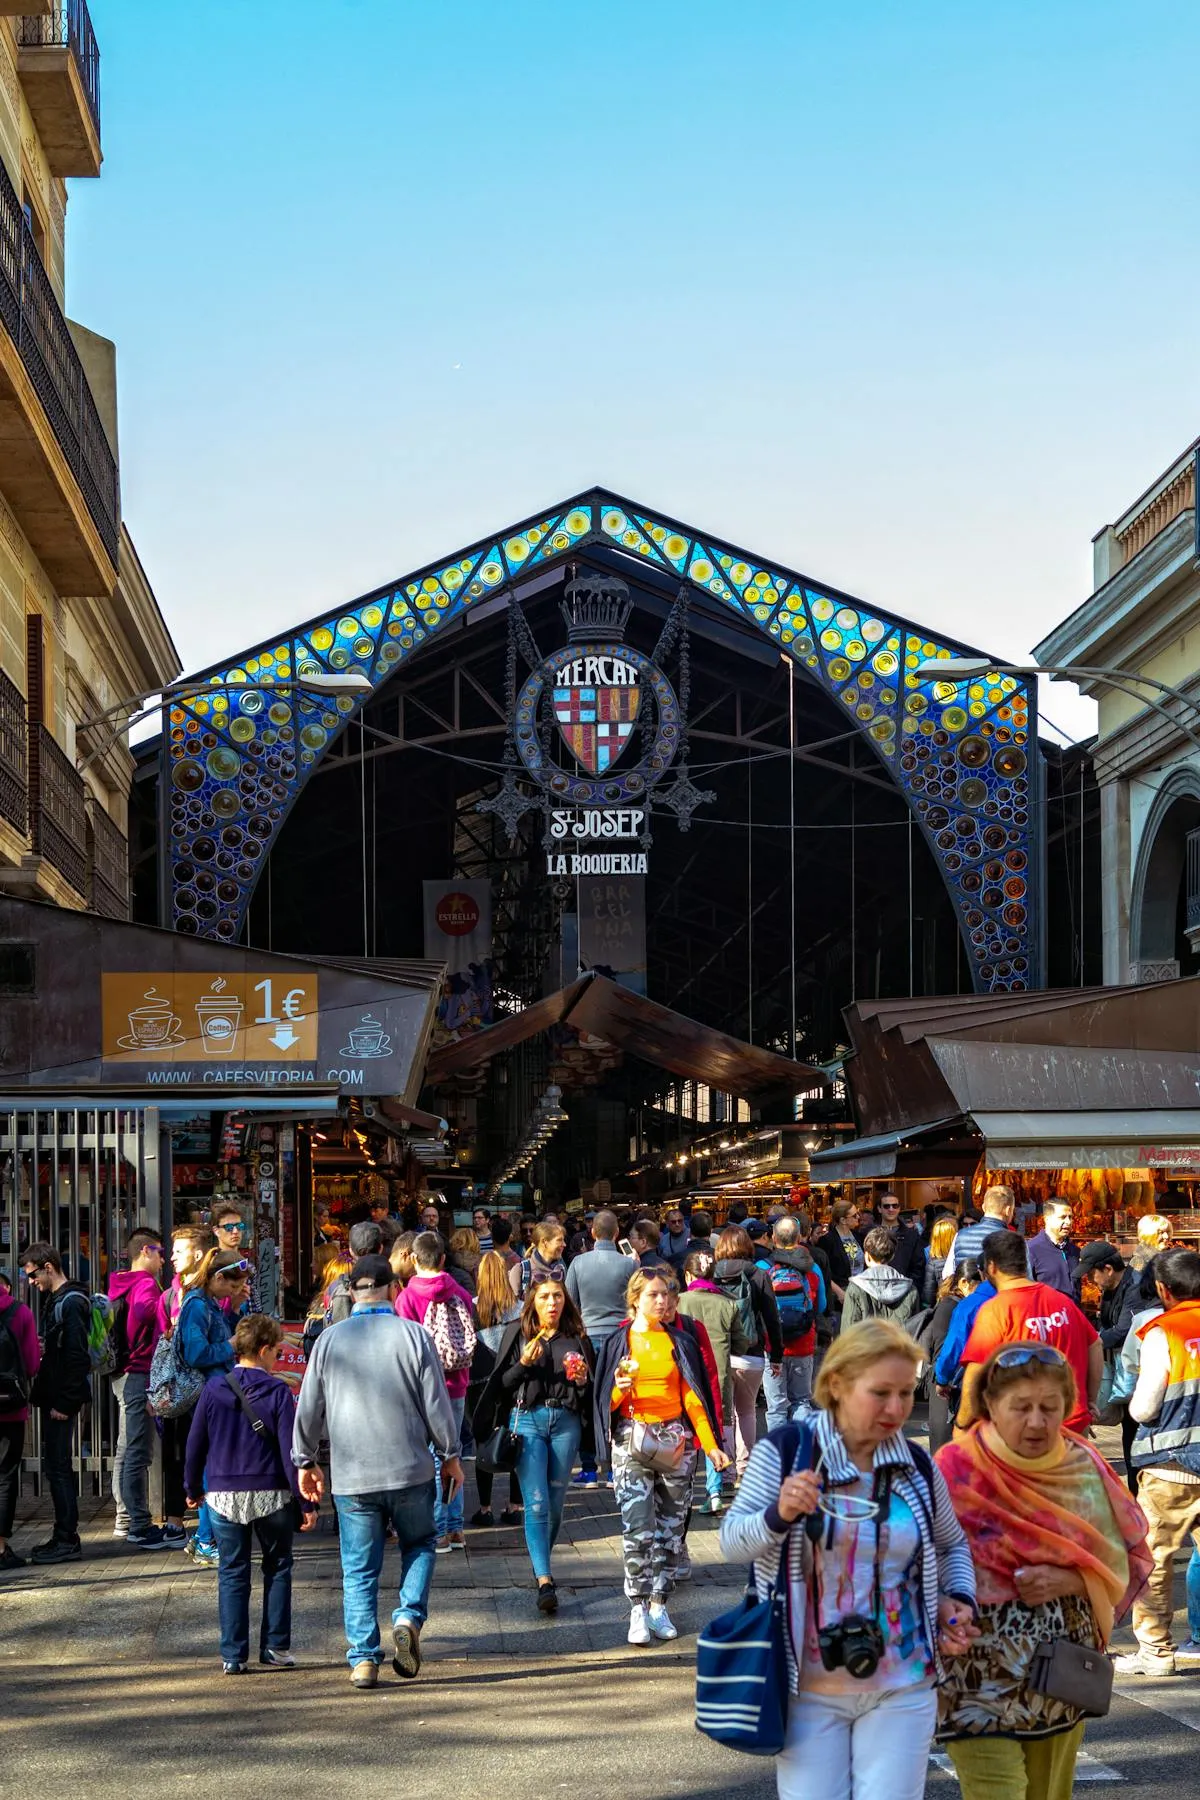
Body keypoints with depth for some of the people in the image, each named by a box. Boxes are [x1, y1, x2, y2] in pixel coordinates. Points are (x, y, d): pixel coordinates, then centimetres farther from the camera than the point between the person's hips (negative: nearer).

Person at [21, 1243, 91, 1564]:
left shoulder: (70, 1303, -15)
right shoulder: (56, 1300, 15)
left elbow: (76, 1356, -20)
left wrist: (64, 1402, -20)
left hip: (61, 1400, -10)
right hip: (55, 1398, 10)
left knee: (57, 1467, -6)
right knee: (56, 1466, 13)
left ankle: (67, 1540, -3)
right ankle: (64, 1537, 19)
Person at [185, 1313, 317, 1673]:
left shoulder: (213, 1391, 0)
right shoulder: (278, 1392, -8)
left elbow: (195, 1445, 6)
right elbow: (291, 1450, -11)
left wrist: (194, 1488, 21)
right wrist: (306, 1502, -7)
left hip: (223, 1497, 2)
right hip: (272, 1495, -2)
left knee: (232, 1573, 7)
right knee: (277, 1568, 14)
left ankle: (233, 1655, 4)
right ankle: (276, 1647, 13)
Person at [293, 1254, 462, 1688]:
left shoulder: (329, 1340, 1)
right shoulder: (412, 1335, -4)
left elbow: (309, 1409, 6)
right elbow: (436, 1404, -2)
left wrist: (305, 1461, 19)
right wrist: (450, 1456, 11)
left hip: (351, 1475, 1)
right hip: (410, 1471, -1)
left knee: (358, 1570, 7)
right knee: (419, 1545, 20)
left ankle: (363, 1659, 2)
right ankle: (409, 1617, -2)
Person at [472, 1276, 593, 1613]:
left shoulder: (576, 1337, 10)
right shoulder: (518, 1332, 5)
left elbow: (591, 1392, 15)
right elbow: (500, 1383, 3)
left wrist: (582, 1379, -7)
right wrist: (523, 1364, -13)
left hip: (566, 1421, 2)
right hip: (528, 1418, -2)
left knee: (555, 1502, 6)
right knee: (537, 1502, -11)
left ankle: (542, 1563, 26)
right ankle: (544, 1581, -15)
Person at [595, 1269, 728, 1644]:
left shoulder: (680, 1343, 10)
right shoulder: (619, 1343, 5)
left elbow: (692, 1397, 8)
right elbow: (605, 1402, 7)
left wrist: (711, 1445, 0)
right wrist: (620, 1391, -16)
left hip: (675, 1440, 2)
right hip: (631, 1440, -2)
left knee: (670, 1527, 2)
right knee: (637, 1527, -11)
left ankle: (658, 1606, 10)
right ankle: (638, 1610, -9)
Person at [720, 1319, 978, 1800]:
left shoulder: (918, 1467, 3)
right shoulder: (785, 1451, -7)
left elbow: (952, 1546, 19)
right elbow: (732, 1542, -9)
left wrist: (959, 1599, 0)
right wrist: (779, 1515, -28)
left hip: (902, 1692, 2)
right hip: (810, 1691, -2)